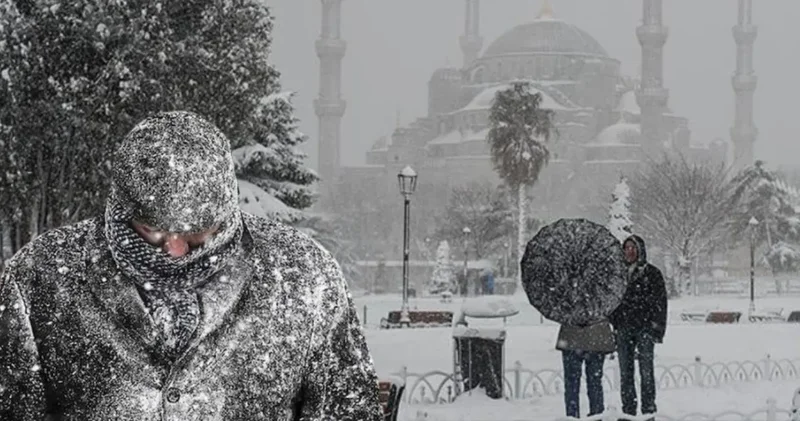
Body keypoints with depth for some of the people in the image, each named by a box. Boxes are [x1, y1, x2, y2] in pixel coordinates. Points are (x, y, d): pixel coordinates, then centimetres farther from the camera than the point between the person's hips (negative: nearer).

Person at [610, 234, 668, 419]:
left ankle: (649, 409, -3)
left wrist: (657, 330, -9)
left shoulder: (652, 273, 2)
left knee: (646, 371, -7)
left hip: (644, 329, -4)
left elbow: (660, 302, -1)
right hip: (623, 329, 4)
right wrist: (613, 326, 9)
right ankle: (628, 411, 9)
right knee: (625, 372, 5)